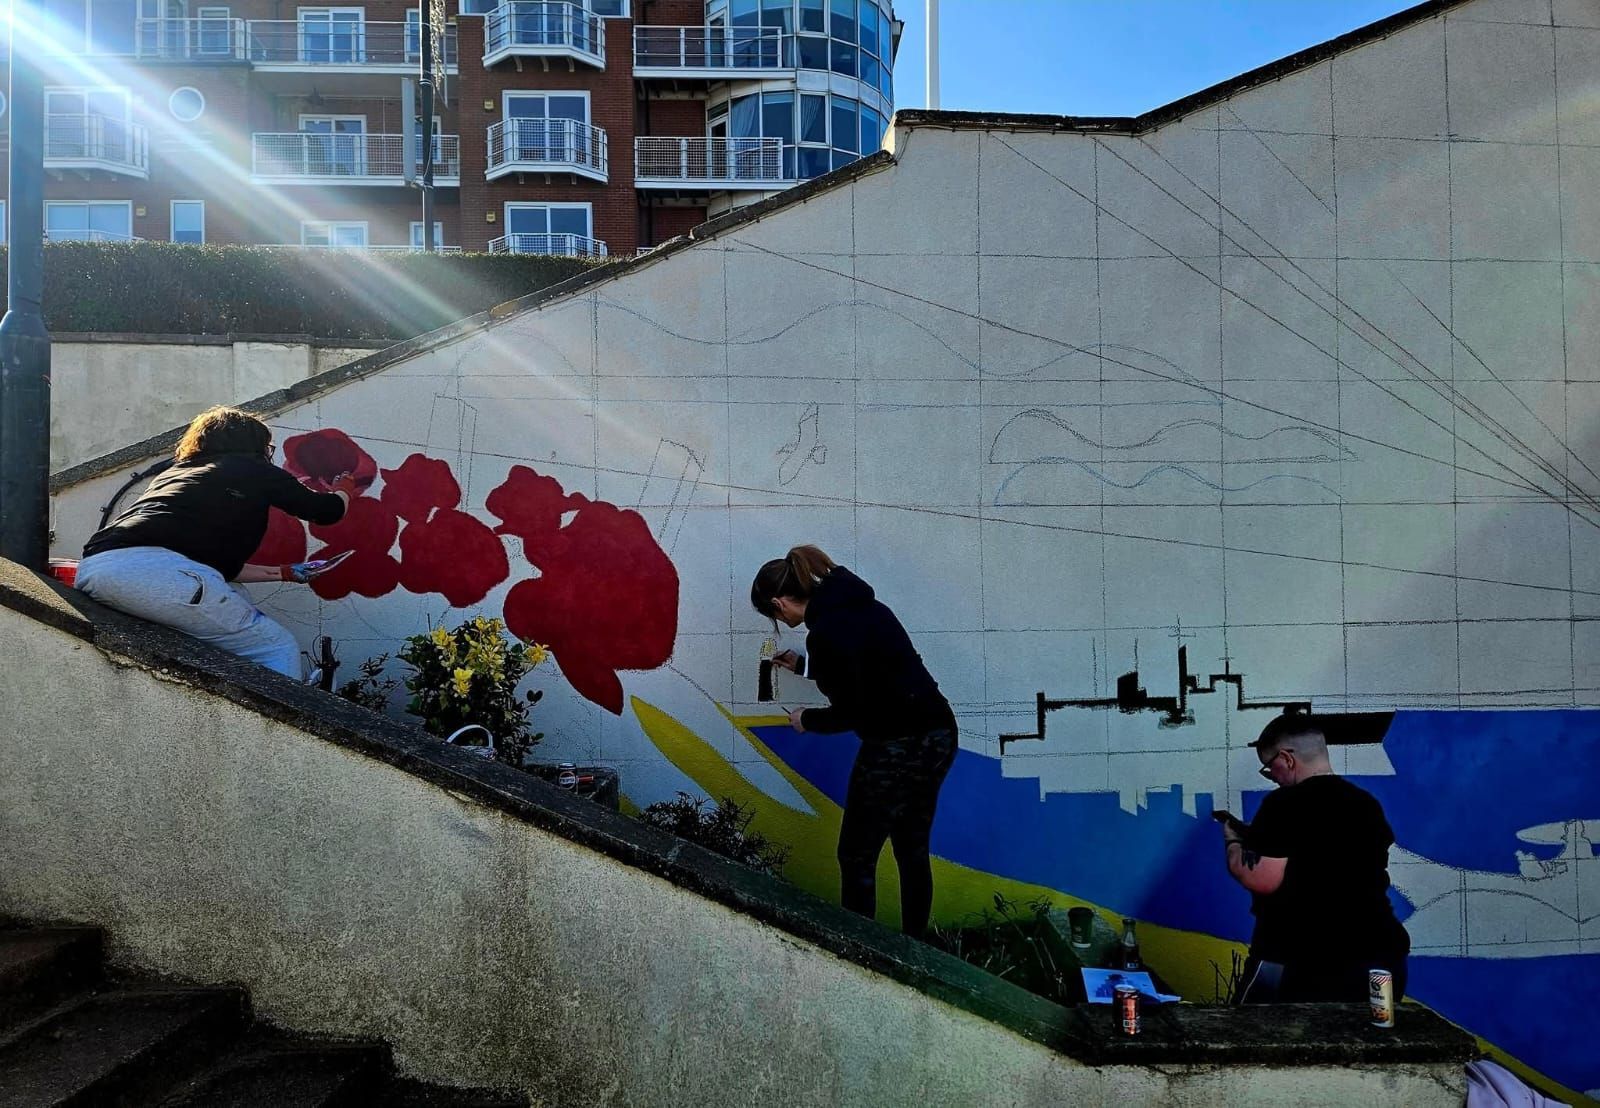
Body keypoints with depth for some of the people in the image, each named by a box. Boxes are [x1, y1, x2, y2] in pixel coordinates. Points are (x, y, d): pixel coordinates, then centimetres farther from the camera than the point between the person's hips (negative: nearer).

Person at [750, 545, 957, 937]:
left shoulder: (826, 632, -18)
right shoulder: (855, 603, 10)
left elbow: (850, 712, -17)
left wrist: (807, 720, 3)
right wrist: (804, 665, 29)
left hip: (898, 748, -9)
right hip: (937, 735, 9)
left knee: (857, 857, 5)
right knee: (913, 852, 18)